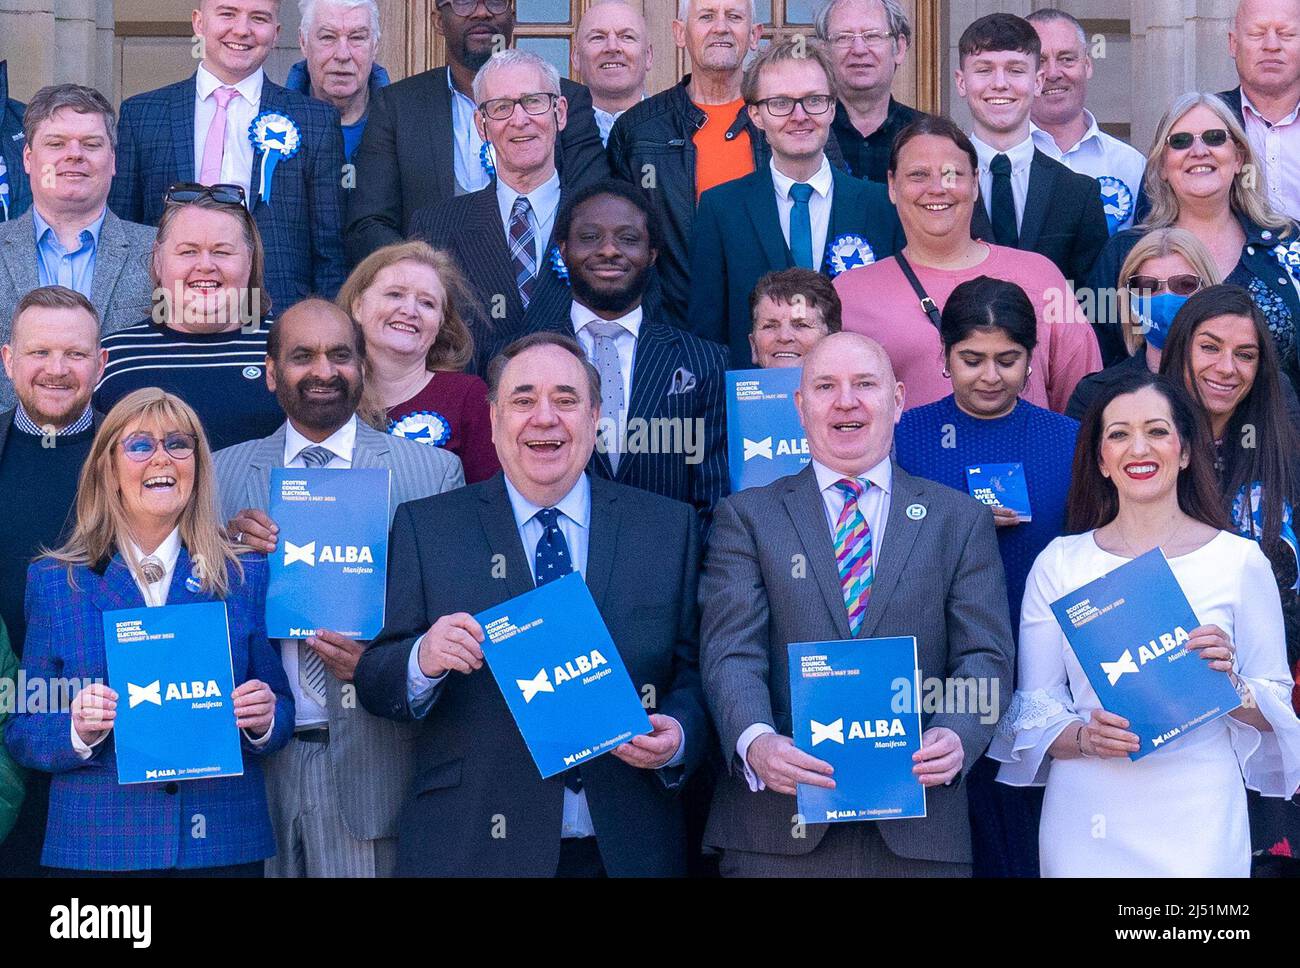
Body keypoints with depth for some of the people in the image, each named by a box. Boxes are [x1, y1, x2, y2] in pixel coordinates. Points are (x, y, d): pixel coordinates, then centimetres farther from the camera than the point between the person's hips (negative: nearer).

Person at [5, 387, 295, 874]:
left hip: (225, 843, 1)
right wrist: (78, 730, -17)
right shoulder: (54, 581, 2)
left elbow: (280, 713, 8)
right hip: (97, 847, -1)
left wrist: (264, 719, -14)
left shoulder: (245, 576, 5)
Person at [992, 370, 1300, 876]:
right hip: (1086, 822, 1)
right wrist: (1084, 737, -15)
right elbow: (1032, 708, 4)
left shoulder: (1239, 560, 0)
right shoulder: (1059, 563, 3)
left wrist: (1230, 683, -16)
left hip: (1198, 819, -1)